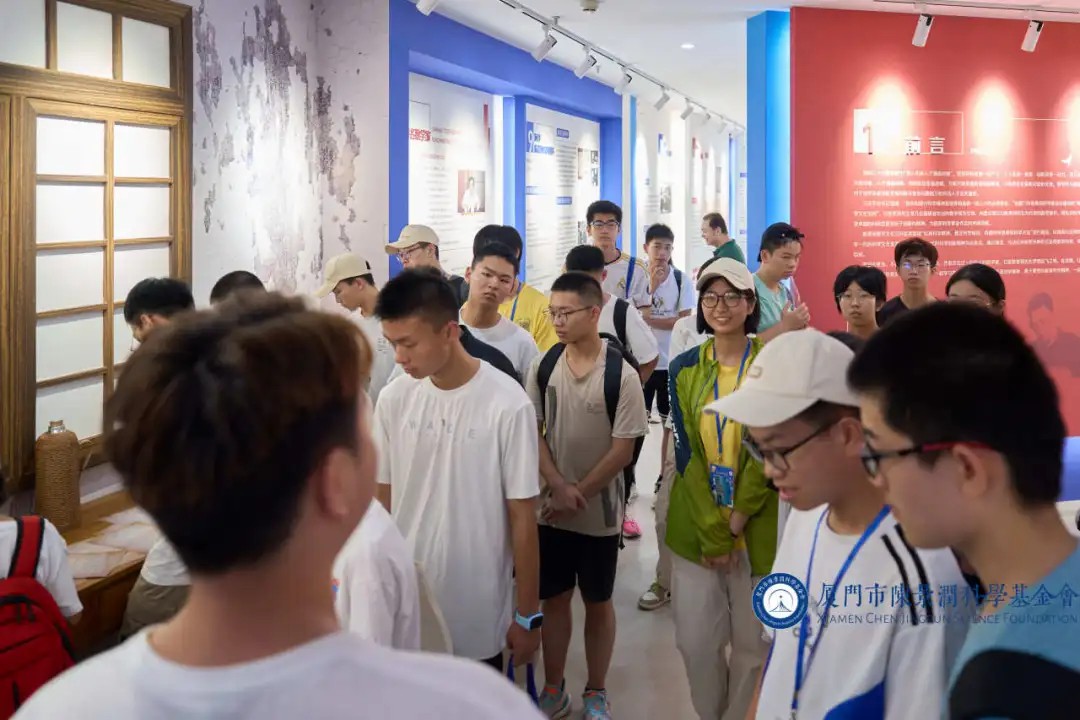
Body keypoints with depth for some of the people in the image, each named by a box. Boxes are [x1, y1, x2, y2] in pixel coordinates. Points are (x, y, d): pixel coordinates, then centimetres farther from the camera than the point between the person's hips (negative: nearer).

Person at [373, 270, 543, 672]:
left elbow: (522, 516, -9)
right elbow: (382, 500, 7)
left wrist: (528, 614, -5)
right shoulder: (393, 400, -4)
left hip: (478, 615, -3)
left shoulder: (508, 404, -15)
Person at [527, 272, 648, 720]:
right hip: (550, 509, 3)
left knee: (598, 601, 12)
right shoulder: (542, 367, -3)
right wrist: (558, 487, -13)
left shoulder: (621, 376, -13)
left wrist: (580, 494, -13)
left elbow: (623, 450, -12)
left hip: (600, 512, -3)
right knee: (554, 599, 13)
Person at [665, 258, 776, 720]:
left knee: (753, 642, 7)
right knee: (696, 641, 6)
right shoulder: (684, 369, 2)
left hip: (758, 527, -2)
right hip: (695, 526, 2)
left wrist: (737, 519, -13)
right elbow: (686, 454, -2)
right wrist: (712, 534, -9)